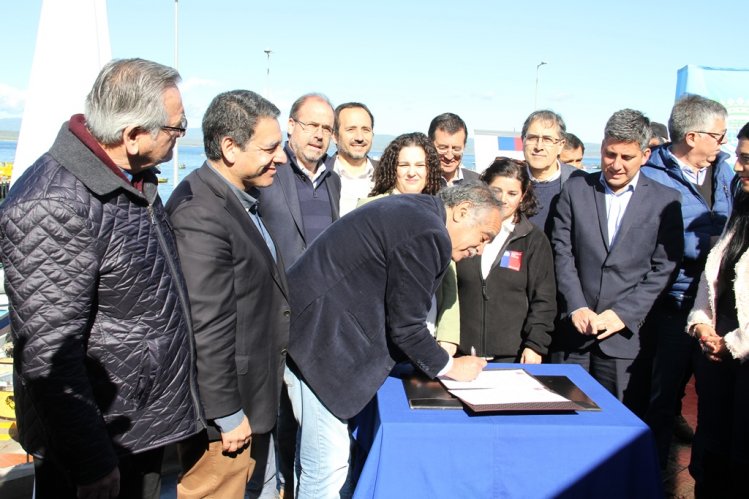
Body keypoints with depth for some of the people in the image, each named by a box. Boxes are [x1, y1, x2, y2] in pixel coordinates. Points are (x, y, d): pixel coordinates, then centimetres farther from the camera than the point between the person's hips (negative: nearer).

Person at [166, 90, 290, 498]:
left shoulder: (240, 197, 6)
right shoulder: (200, 213, -27)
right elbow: (206, 327, -26)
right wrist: (228, 415, -19)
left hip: (253, 394, 10)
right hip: (224, 406, -10)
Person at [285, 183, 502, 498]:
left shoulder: (415, 210, 12)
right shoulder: (428, 234, -19)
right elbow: (405, 327, -14)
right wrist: (450, 367, 2)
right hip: (316, 338, -11)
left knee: (320, 459, 20)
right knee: (328, 464, -2)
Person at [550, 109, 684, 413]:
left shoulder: (664, 200, 2)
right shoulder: (575, 190, 6)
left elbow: (664, 268, -2)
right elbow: (562, 253, 2)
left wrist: (623, 314, -10)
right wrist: (577, 308, -8)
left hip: (627, 335, -1)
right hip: (573, 331, 2)